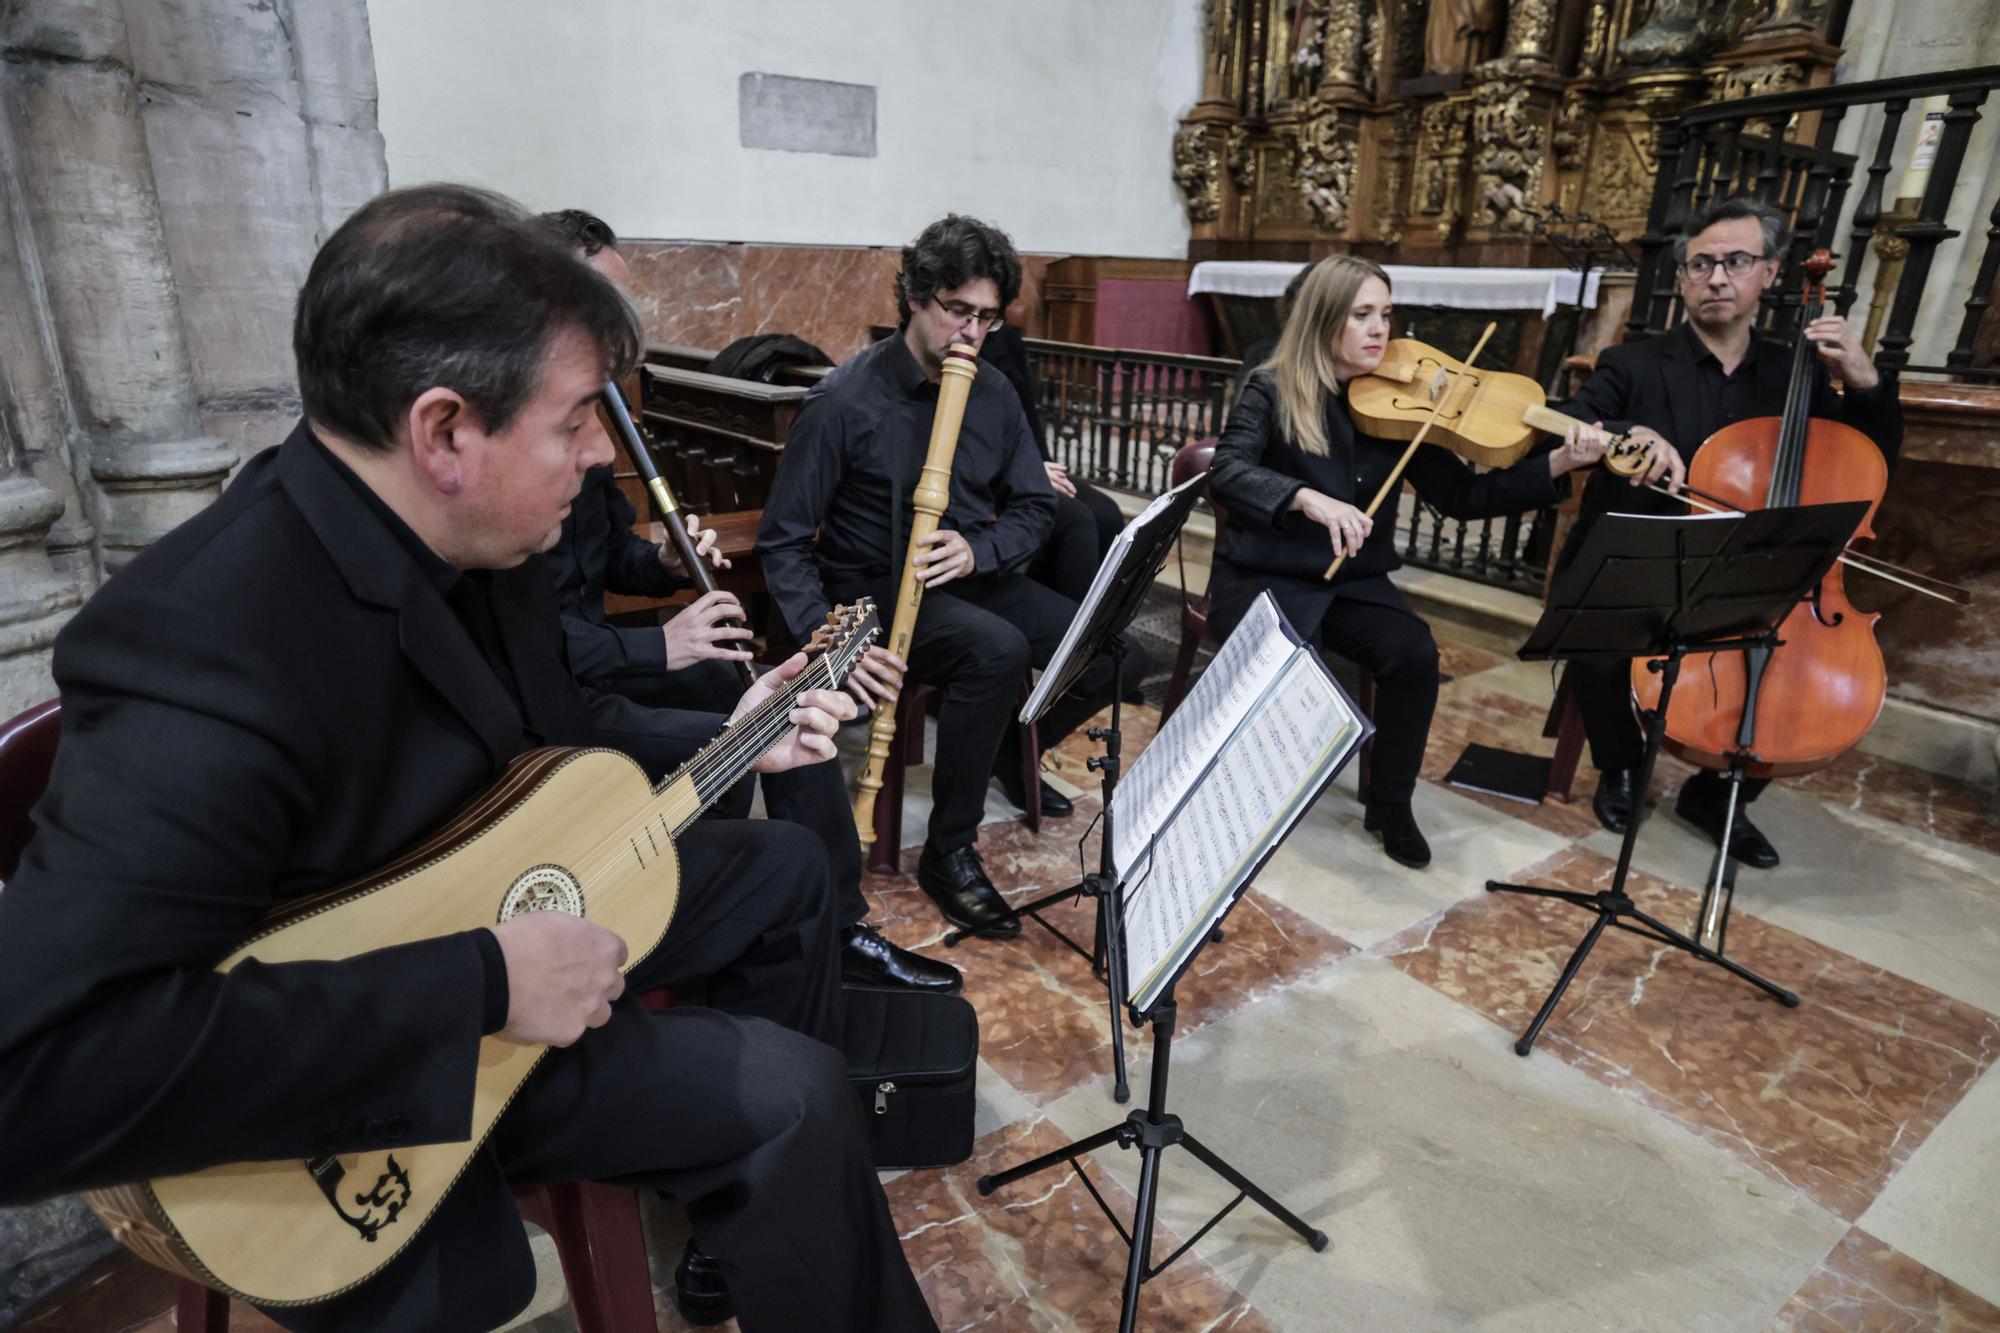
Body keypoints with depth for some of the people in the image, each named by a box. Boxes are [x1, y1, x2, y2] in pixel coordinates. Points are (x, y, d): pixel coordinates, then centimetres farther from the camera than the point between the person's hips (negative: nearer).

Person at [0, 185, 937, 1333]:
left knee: (788, 872, 17)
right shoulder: (213, 653, -35)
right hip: (368, 1073, -8)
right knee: (790, 1098, -19)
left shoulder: (474, 537, -8)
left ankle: (755, 1206, 35)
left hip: (511, 891, 9)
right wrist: (481, 983, -37)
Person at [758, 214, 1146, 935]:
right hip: (875, 590, -6)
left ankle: (1009, 750, 20)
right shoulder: (844, 400, -13)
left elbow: (1033, 509, 8)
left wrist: (978, 549, -15)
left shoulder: (994, 393, 4)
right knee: (998, 649, -35)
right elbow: (784, 542, -12)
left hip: (974, 577, 6)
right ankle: (949, 852, -17)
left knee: (1118, 654, -10)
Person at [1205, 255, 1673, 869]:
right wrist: (1309, 498, -38)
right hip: (1261, 578, -3)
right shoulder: (1273, 392, -6)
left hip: (1352, 583, 4)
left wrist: (1558, 465, -12)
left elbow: (1461, 496, 1)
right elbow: (1226, 474, -22)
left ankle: (1390, 806, -1)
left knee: (1414, 653, -24)